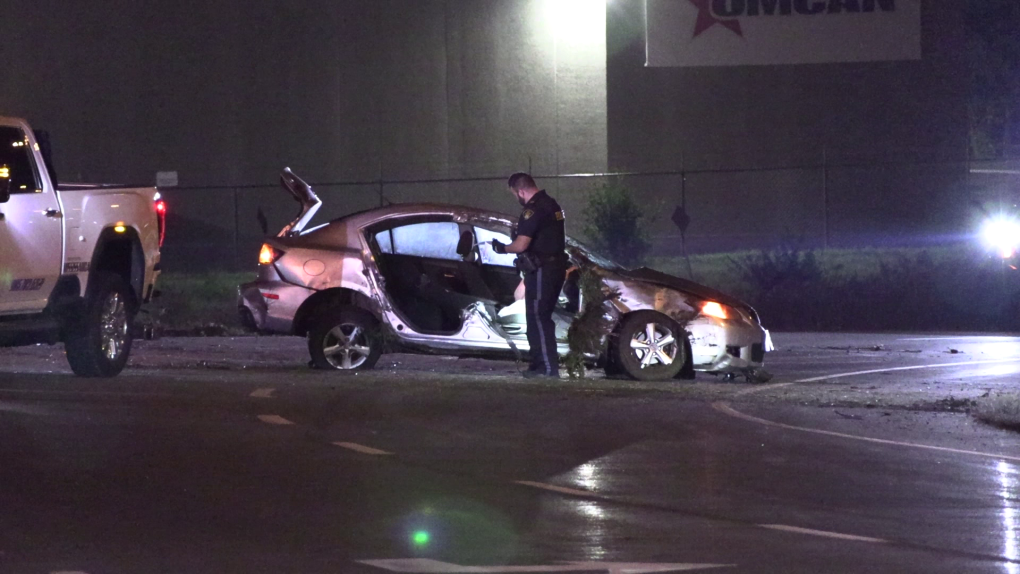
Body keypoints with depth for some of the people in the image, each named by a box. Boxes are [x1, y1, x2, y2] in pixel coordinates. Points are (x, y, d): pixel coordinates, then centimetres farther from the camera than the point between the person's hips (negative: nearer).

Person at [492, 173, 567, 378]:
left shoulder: (533, 210, -18)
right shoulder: (552, 204, 14)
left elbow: (520, 245, -23)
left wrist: (502, 248, -5)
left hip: (541, 271, -10)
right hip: (556, 267, 10)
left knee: (537, 319, -6)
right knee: (542, 318, 16)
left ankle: (548, 367, -9)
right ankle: (540, 364, 19)